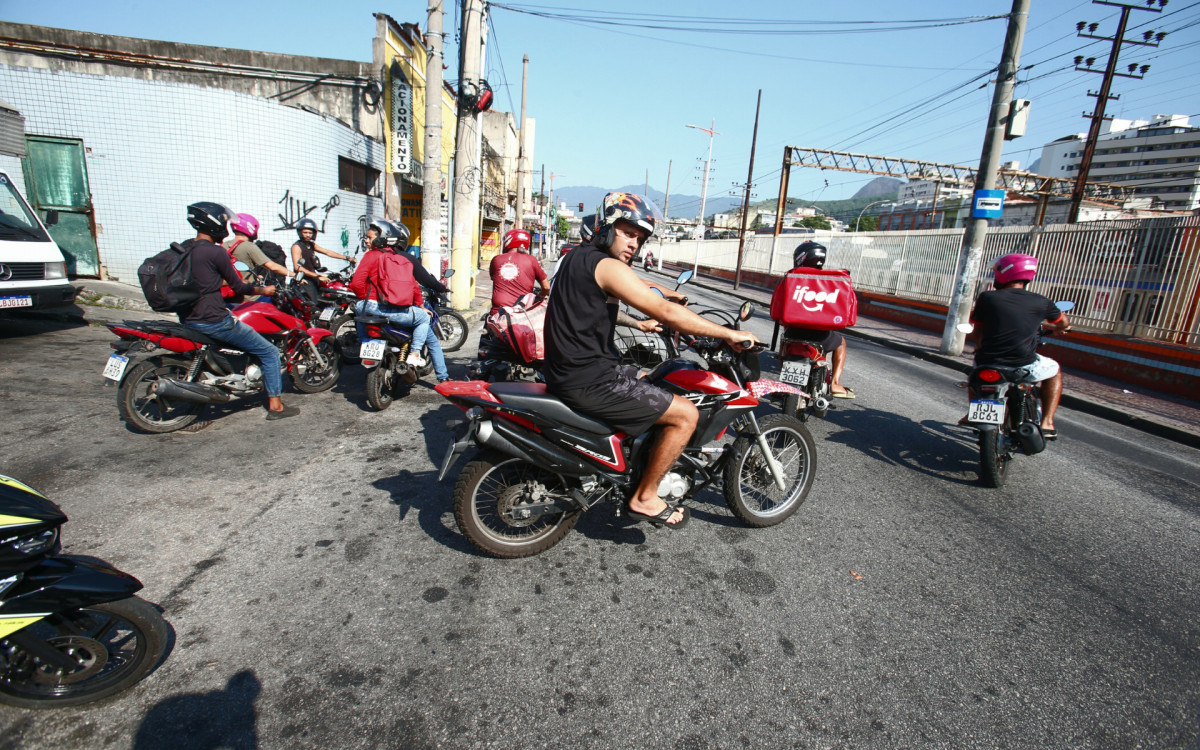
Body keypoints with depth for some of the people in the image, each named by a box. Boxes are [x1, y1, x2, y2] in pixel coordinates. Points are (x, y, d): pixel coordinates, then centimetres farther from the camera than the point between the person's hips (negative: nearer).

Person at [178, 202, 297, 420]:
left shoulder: (184, 248, 10)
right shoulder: (215, 252, -16)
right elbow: (237, 286, -10)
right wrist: (263, 290, 6)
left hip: (187, 318, 10)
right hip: (212, 321, -10)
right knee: (269, 352, 0)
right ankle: (275, 405, 1)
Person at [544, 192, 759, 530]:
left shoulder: (577, 256, 14)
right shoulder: (606, 266, -16)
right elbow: (666, 312, -21)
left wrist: (641, 324, 33)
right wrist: (730, 334, -14)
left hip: (565, 371, 11)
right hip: (587, 381, -11)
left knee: (643, 383, 32)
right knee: (686, 414, -7)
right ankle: (644, 497, 5)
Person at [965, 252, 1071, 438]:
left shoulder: (987, 298, -1)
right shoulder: (1040, 302, 3)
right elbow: (1064, 323, 24)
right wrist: (1061, 327, 49)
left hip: (987, 365, 1)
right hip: (1024, 368, -1)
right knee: (1054, 370, 31)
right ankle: (1046, 422, 21)